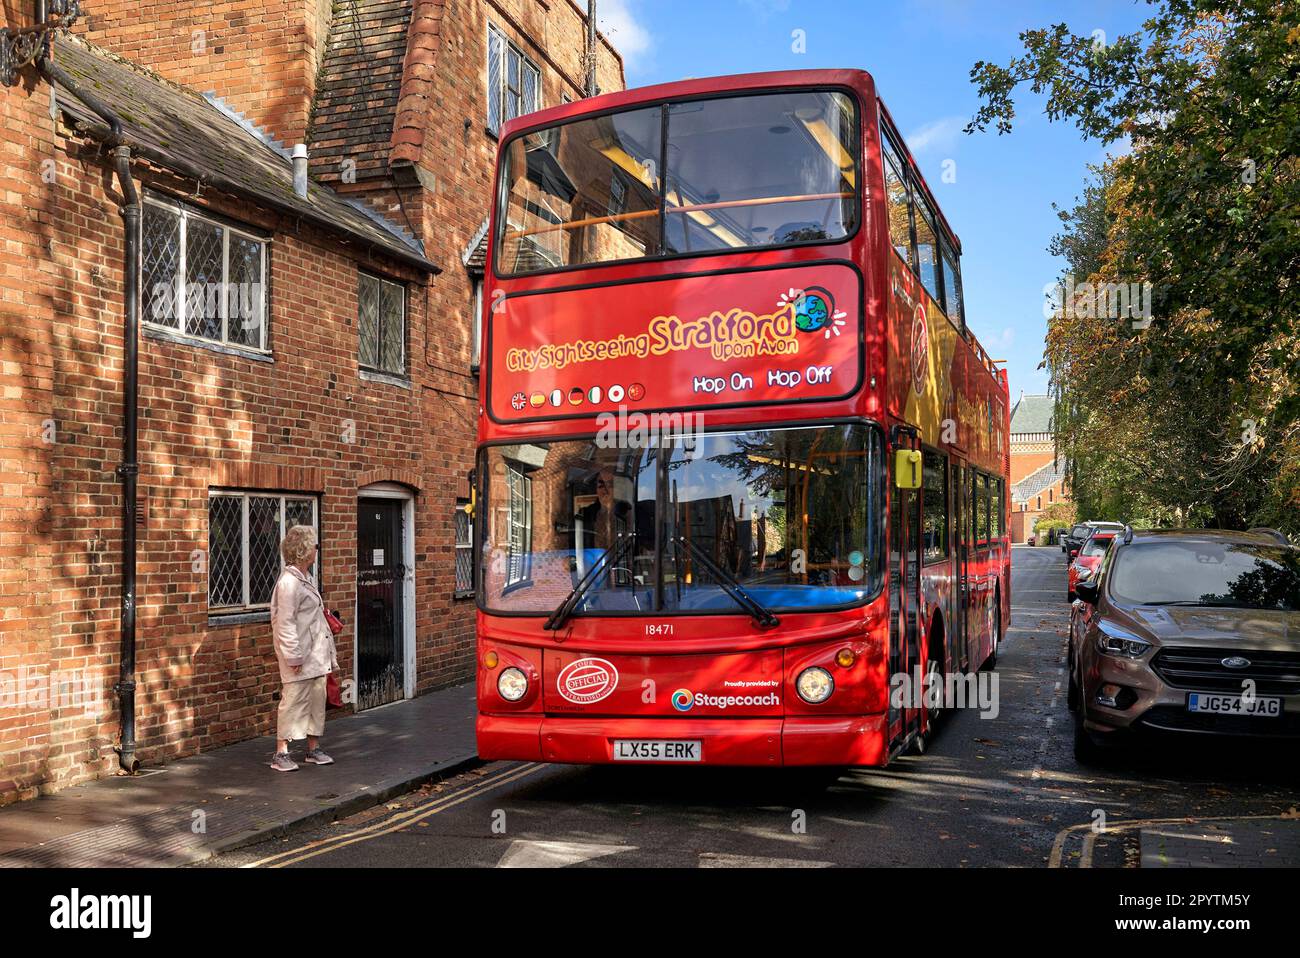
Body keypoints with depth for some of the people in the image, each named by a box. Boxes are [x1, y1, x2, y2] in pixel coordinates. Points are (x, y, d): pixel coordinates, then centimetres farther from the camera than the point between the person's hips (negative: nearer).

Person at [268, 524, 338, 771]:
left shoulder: (308, 579, 15)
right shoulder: (288, 582, -15)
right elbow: (285, 623, -18)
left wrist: (329, 650, 20)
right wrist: (294, 656, -20)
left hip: (316, 654, 9)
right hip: (300, 656, -9)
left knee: (317, 700, 12)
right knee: (294, 700, -5)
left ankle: (313, 749, 21)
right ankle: (281, 754, 3)